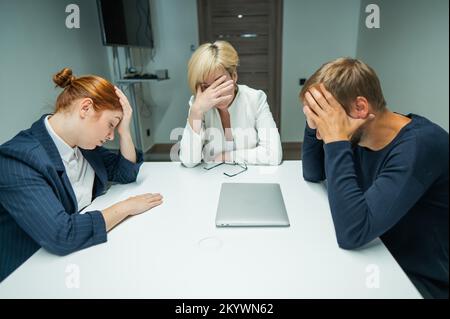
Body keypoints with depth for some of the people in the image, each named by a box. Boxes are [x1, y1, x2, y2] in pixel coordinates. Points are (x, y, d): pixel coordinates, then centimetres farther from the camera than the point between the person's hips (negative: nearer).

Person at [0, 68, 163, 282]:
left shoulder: (82, 142, -2)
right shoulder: (18, 159, -26)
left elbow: (126, 174, 6)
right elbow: (61, 236, -33)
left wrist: (124, 130, -8)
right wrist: (126, 207, -22)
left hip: (85, 250, 7)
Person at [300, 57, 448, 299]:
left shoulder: (420, 145, -29)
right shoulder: (360, 134, -6)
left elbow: (352, 233, -36)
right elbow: (312, 174, 6)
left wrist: (335, 141, -33)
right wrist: (314, 123, -10)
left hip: (422, 282, -6)